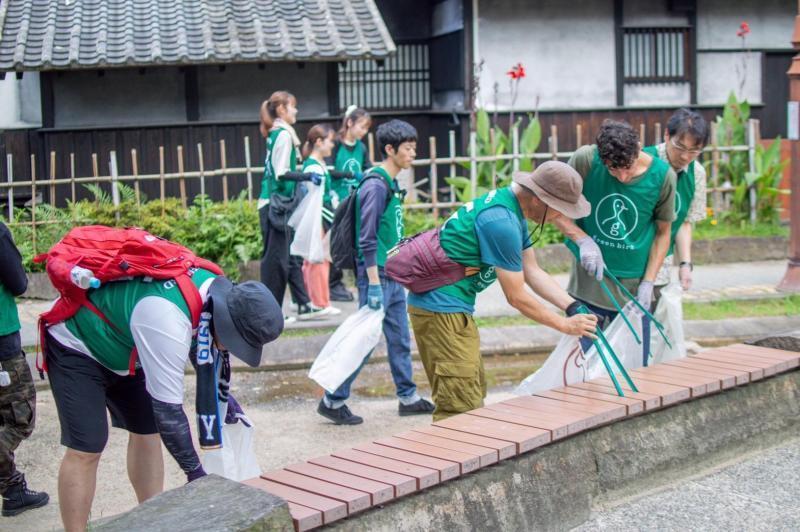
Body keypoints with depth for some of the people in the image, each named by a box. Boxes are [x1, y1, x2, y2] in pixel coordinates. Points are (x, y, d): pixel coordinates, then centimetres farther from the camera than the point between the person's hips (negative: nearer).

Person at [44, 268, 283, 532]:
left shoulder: (215, 286, -14)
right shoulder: (168, 322, -40)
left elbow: (203, 344, 10)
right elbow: (168, 410, -34)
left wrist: (221, 395, 12)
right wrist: (195, 472, -25)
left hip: (122, 348, 9)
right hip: (75, 347, -8)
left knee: (148, 431, 7)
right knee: (85, 450, -15)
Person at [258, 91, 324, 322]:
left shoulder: (276, 134, 15)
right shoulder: (284, 134, -12)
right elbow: (281, 174, -18)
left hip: (279, 205, 10)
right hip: (276, 205, -10)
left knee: (292, 257, 12)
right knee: (277, 258, -4)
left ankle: (303, 305, 18)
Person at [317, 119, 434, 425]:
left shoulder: (392, 184, 13)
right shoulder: (375, 186, -16)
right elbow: (366, 241, -19)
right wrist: (374, 284, -21)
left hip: (394, 277, 9)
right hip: (377, 276, -9)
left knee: (400, 340, 15)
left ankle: (408, 398, 25)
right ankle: (332, 401, 6)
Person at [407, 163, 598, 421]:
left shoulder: (510, 205, 8)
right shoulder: (501, 221, -24)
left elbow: (533, 272, 11)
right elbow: (516, 297, -18)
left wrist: (575, 307, 0)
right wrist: (565, 325, -8)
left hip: (454, 308, 11)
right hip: (441, 308, -11)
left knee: (475, 393, 19)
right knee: (461, 409, -10)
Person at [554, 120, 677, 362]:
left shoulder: (662, 176, -9)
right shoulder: (585, 160, -13)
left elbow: (662, 232, 4)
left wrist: (648, 283, -3)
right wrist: (583, 240, -17)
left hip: (634, 290, 1)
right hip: (588, 286, -1)